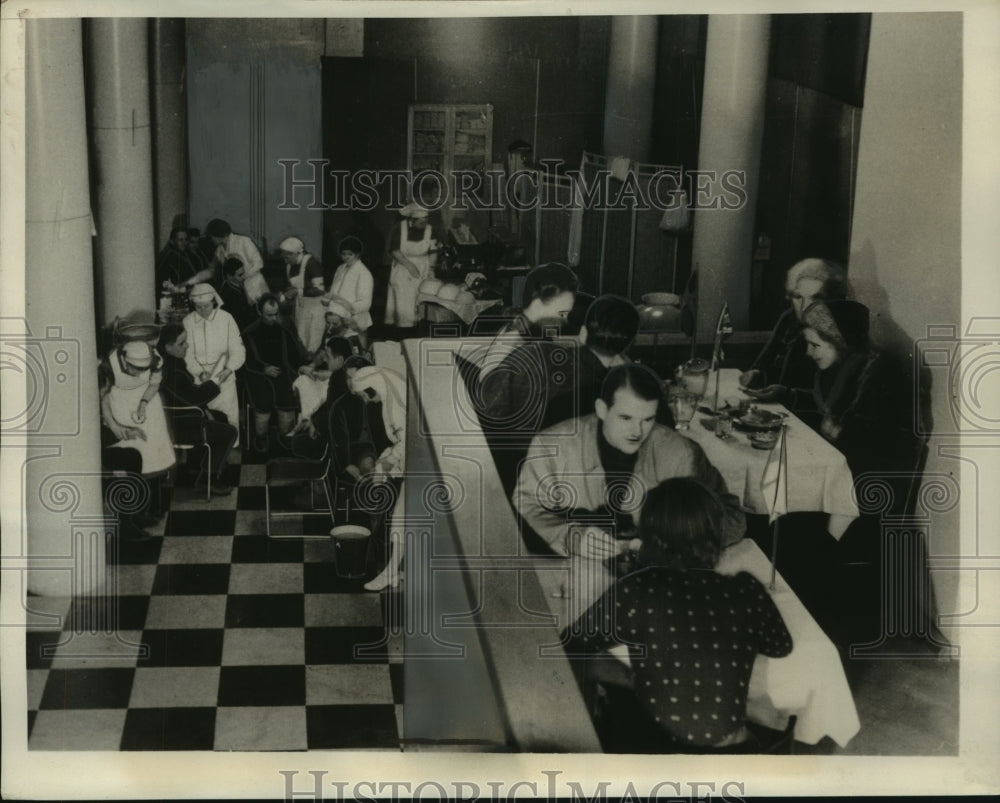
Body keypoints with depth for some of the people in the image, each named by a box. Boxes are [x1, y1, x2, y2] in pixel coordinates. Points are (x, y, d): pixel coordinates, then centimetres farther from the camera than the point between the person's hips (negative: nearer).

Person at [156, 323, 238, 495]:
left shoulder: (171, 360, 4)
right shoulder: (168, 370, -30)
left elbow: (188, 391, 14)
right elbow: (193, 396, -27)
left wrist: (204, 409, 8)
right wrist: (214, 385, -11)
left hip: (178, 413, 11)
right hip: (176, 425, -11)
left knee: (220, 418, 26)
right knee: (230, 432, -8)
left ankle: (198, 462, 31)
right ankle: (208, 475, 7)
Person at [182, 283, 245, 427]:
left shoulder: (226, 319, -4)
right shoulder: (187, 322, -2)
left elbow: (237, 350, -3)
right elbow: (187, 354, -1)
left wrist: (229, 369, -20)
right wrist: (200, 372, -16)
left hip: (223, 376, -1)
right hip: (198, 378, 1)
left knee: (228, 418, -3)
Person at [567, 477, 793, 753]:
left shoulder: (636, 592, -15)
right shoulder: (746, 591, -9)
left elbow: (573, 645, 0)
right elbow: (781, 646, 11)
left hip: (652, 748, -2)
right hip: (727, 751, 3)